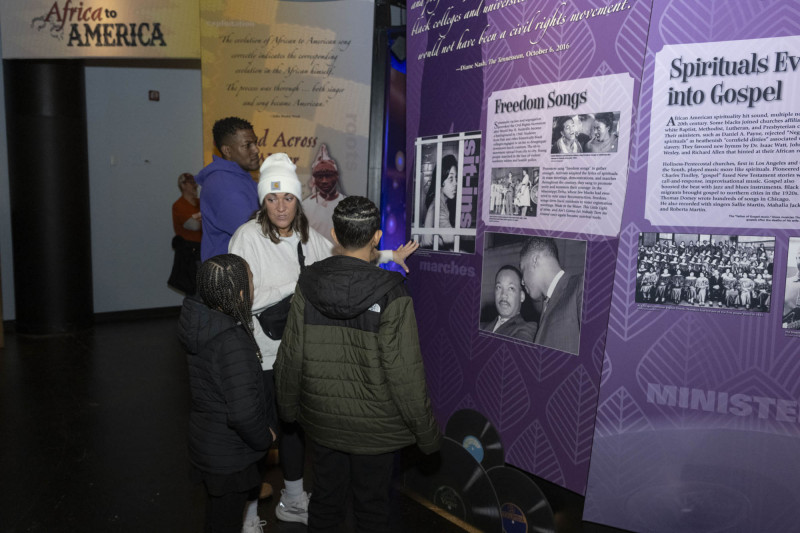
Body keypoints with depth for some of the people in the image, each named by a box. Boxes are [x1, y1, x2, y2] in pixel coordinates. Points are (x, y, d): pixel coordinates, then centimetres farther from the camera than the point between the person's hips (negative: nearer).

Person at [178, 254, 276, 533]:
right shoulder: (232, 342, -32)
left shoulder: (203, 324, -5)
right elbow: (243, 413, -34)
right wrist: (265, 438, -15)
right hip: (229, 457, -8)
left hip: (206, 444, 8)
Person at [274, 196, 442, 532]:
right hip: (373, 426, -3)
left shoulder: (308, 284, -10)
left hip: (321, 419, 4)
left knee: (325, 500, 23)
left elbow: (290, 355, -2)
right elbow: (405, 372, -20)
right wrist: (427, 433, -7)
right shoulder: (390, 297, -22)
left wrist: (287, 407, 14)